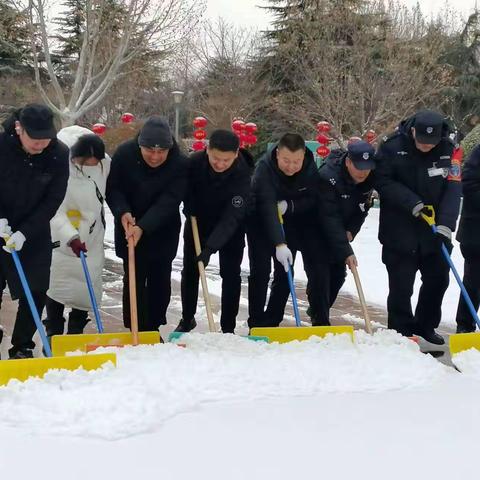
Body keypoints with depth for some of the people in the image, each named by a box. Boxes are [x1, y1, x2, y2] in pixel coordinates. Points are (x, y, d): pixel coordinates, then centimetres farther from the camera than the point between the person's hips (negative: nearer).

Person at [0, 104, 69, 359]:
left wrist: (24, 233, -19)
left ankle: (22, 348, 15)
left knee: (36, 293, 0)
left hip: (35, 234, 2)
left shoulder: (59, 154, -14)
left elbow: (53, 200, -12)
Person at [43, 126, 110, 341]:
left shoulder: (104, 163, -9)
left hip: (92, 239, 5)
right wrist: (71, 237, -39)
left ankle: (76, 332, 20)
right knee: (59, 286, 1)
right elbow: (55, 211, -28)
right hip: (64, 240, -5)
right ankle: (53, 333, 14)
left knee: (88, 287, 7)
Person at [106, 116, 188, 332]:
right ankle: (136, 329, 6)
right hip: (129, 227, 0)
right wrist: (123, 212, -29)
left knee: (160, 281, 6)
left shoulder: (180, 164, -21)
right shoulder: (124, 154, -17)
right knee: (134, 279, -1)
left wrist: (143, 227, -39)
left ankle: (154, 329, 20)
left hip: (163, 232, 0)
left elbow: (168, 202, -27)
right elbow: (113, 188, -9)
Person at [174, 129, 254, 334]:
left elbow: (231, 217, -37)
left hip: (230, 228, -3)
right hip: (198, 221, 3)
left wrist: (210, 248, -43)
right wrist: (191, 212, -12)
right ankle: (187, 319, 28)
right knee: (190, 271, 10)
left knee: (230, 273, -6)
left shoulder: (242, 174, -34)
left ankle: (228, 328, 4)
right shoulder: (195, 162, -26)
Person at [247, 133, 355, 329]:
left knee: (319, 267, -4)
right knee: (260, 271, -7)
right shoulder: (264, 168, -32)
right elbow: (268, 209, -43)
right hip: (263, 223, -3)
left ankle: (322, 323, 6)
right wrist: (279, 243, -52)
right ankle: (257, 325, 4)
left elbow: (327, 211, -22)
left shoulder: (313, 171, -24)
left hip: (296, 222, 3)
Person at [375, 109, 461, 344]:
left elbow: (453, 188, -12)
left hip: (434, 231, 3)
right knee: (401, 285, 1)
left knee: (438, 279, 12)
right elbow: (383, 181, -13)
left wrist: (445, 224, -24)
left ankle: (425, 326, 30)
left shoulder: (448, 150, -7)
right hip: (400, 231, -3)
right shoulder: (392, 146, -13)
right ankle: (400, 332, 16)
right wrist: (412, 203, -23)